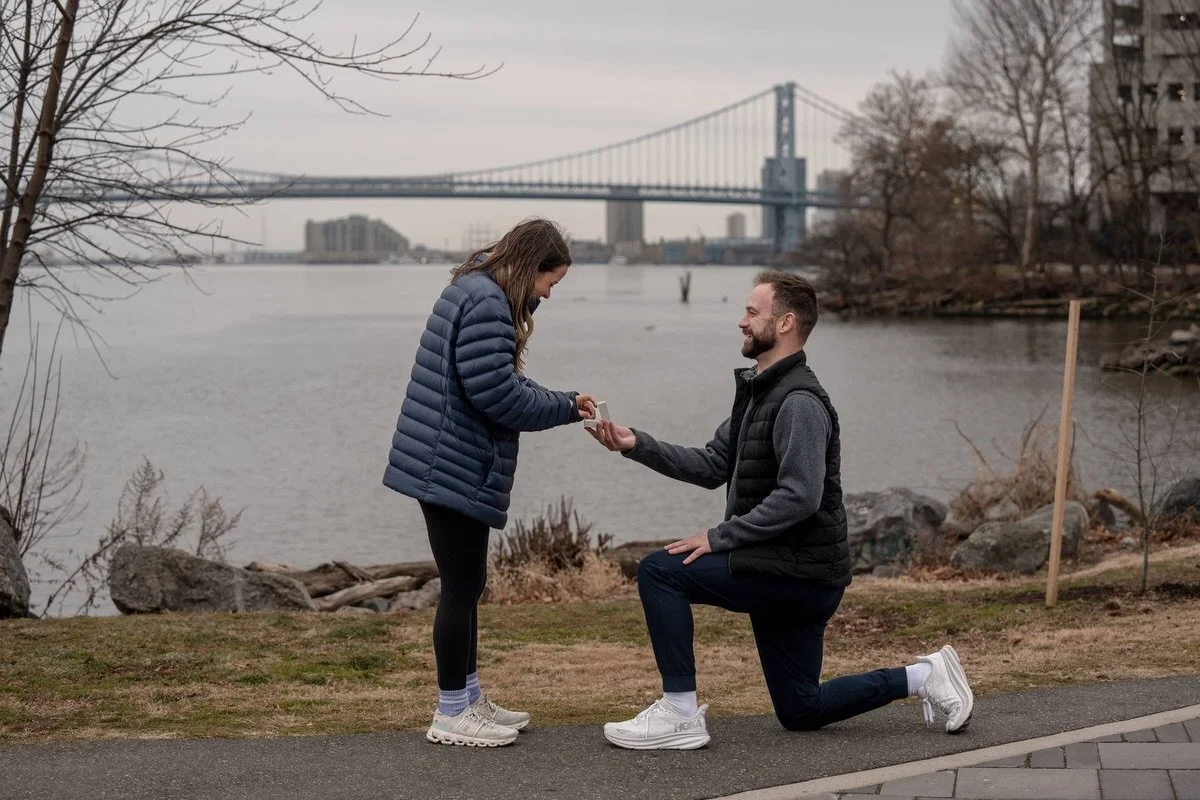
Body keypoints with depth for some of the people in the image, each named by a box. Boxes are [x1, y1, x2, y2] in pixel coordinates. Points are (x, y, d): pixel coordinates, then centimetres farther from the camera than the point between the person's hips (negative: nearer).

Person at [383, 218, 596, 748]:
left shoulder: (479, 294, 16)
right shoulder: (486, 302, -18)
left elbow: (503, 384, 16)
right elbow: (497, 394, -21)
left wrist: (565, 406, 4)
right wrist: (566, 408, -8)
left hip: (445, 467, 11)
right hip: (457, 471, -11)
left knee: (467, 585, 17)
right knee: (462, 587, -2)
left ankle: (468, 699, 28)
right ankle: (452, 716, 6)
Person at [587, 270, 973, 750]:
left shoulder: (799, 401, -18)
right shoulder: (759, 391, 14)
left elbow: (800, 496, -27)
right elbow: (712, 466, 13)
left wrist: (720, 538, -24)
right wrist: (637, 445, 2)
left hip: (799, 573, -10)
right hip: (782, 572, 10)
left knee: (660, 572, -17)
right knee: (800, 712, 17)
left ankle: (679, 716, -14)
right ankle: (923, 677, 24)